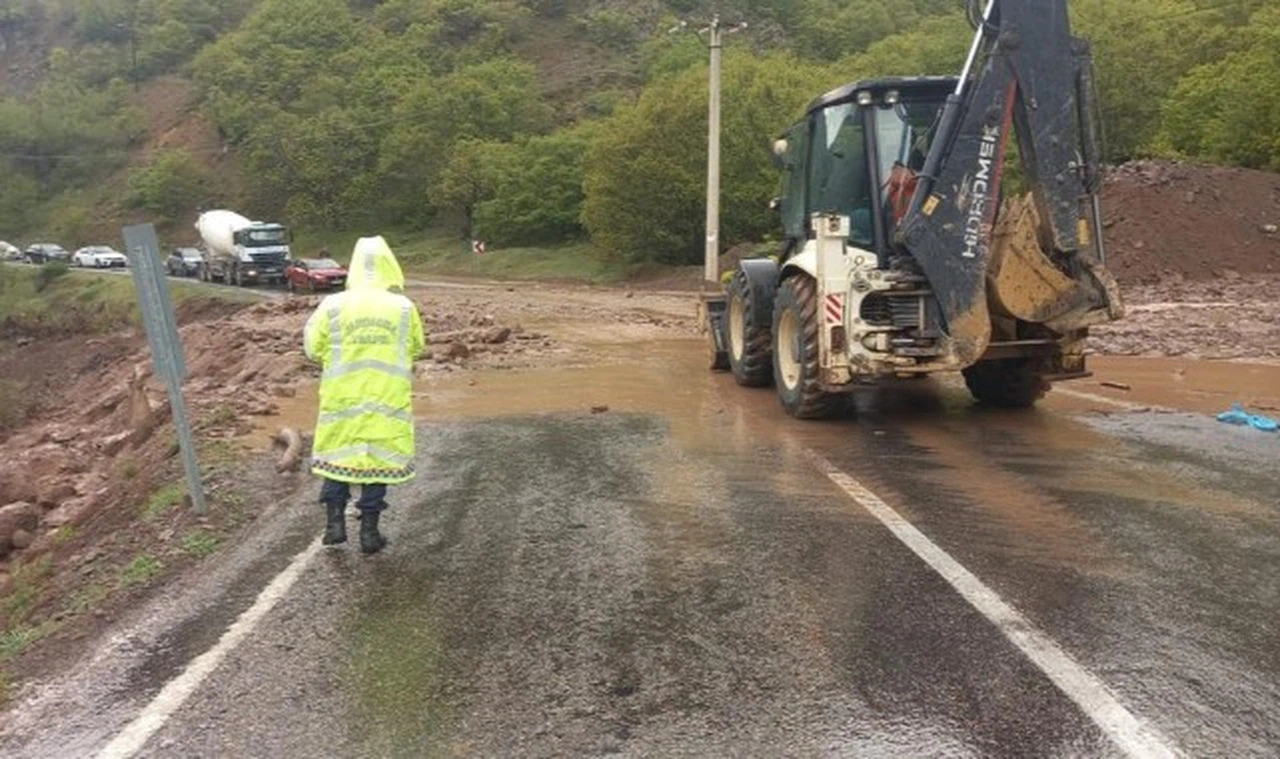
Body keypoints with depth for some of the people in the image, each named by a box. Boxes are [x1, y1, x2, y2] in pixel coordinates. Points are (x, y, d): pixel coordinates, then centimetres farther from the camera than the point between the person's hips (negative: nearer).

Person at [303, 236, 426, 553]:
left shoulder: (333, 305, -7)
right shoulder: (404, 307, -6)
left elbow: (314, 348, -1)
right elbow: (417, 348, 6)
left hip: (342, 397, 1)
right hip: (388, 399, 0)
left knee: (338, 454, 17)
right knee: (379, 457, 9)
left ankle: (335, 522, 18)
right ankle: (369, 530, 14)